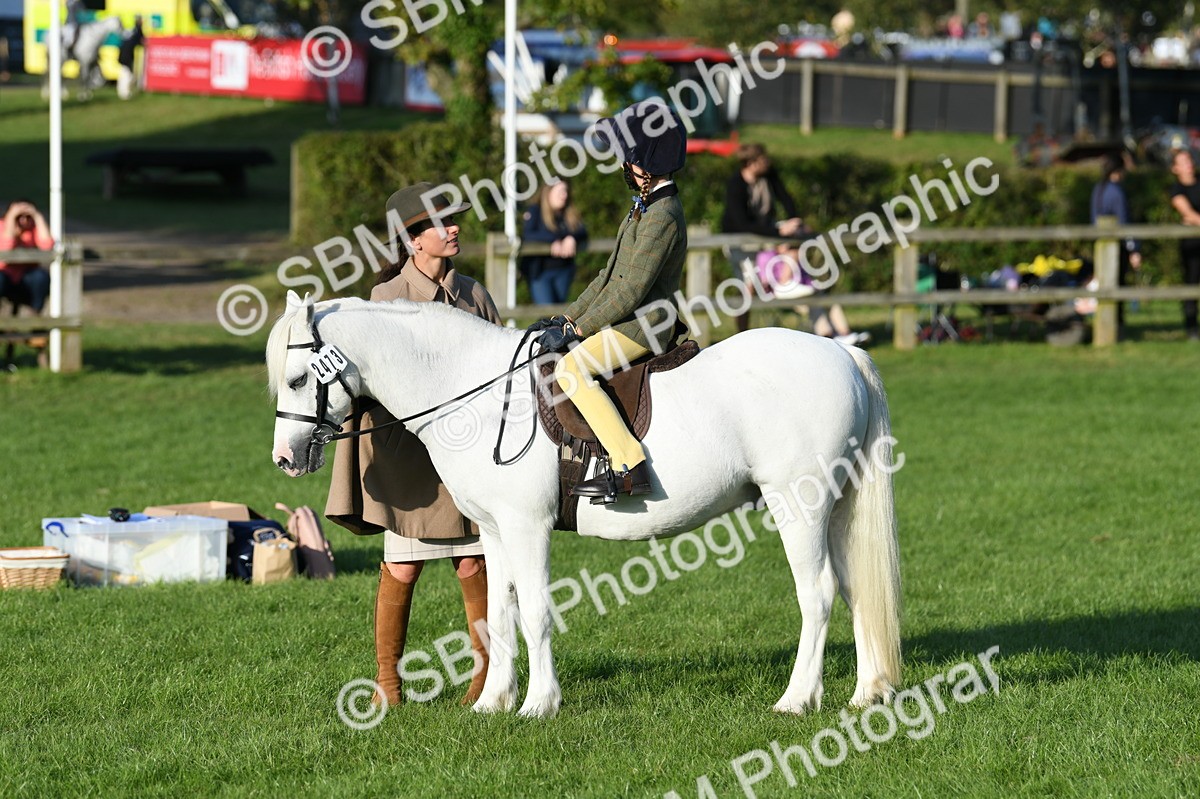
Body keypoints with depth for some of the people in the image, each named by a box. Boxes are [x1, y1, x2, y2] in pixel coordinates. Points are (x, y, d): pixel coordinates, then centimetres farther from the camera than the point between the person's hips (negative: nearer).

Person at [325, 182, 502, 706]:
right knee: (401, 570, -2)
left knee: (474, 565, 2)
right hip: (408, 449, -3)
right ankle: (387, 680, 10)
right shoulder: (387, 298, -3)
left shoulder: (473, 296, 10)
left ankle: (486, 675, 14)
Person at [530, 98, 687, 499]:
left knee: (571, 368, -28)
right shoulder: (645, 207, 15)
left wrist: (576, 331, -18)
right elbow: (611, 276, 20)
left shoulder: (662, 217, -17)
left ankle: (629, 467, -33)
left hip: (644, 323, -11)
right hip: (627, 319, 11)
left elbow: (631, 290, -21)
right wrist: (568, 317, 14)